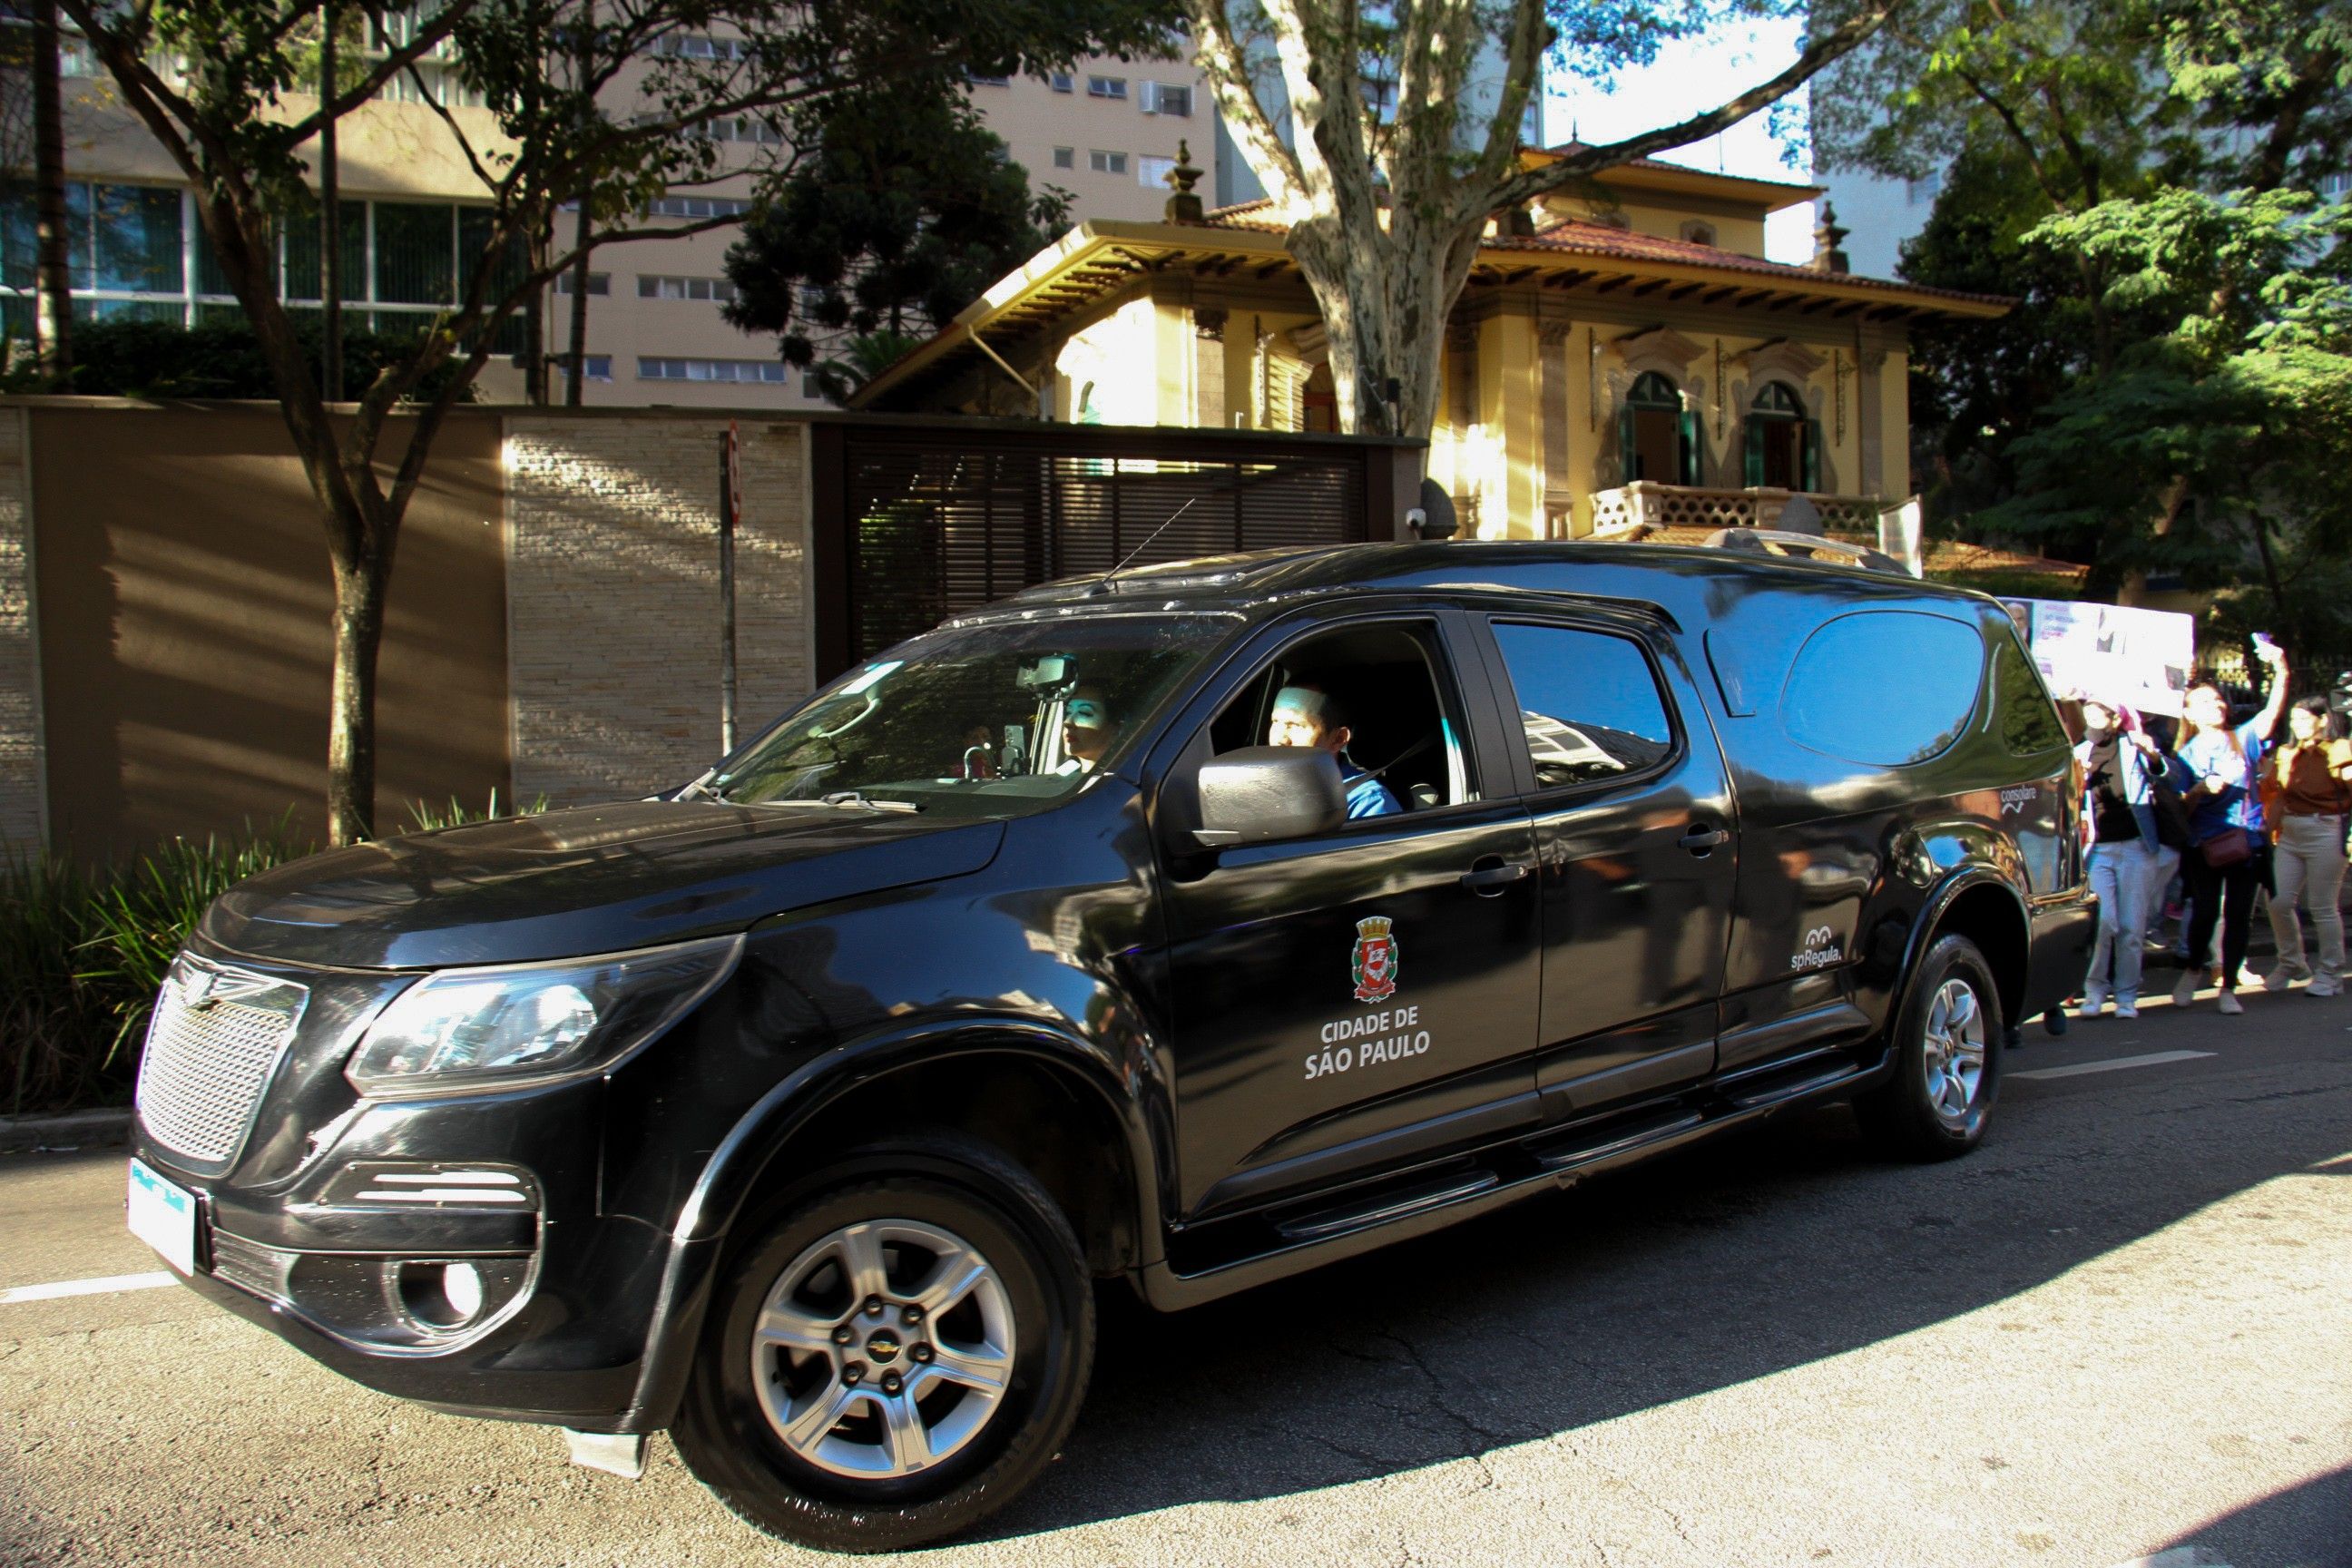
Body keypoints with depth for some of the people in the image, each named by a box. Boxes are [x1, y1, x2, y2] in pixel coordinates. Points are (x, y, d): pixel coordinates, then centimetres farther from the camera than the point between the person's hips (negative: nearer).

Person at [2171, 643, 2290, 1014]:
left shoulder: (2244, 740, 8)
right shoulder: (2186, 753, 6)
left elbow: (2273, 709, -7)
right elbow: (2181, 807, 3)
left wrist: (2280, 670, -20)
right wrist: (2201, 791, -17)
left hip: (2247, 841, 1)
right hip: (2205, 844, -1)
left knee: (2238, 915, 2)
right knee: (2205, 911, -5)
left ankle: (2228, 988, 10)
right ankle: (2193, 970, 21)